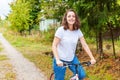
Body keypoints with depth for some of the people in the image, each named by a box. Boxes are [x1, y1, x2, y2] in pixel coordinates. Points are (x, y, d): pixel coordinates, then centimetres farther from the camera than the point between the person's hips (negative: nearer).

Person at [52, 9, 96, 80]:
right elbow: (54, 46, -18)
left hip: (72, 58, 4)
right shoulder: (61, 30, -16)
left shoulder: (78, 31, -4)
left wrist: (92, 58, -12)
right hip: (61, 60, -4)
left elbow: (85, 45, -4)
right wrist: (57, 60, -30)